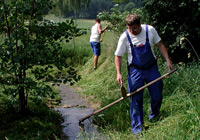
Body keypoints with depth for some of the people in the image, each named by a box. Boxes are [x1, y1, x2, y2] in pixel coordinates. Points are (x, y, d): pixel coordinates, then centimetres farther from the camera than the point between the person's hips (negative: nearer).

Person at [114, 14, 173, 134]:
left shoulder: (150, 30, -9)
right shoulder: (125, 37, -13)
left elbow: (160, 45, 3)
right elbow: (118, 56, -5)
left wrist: (168, 60, -5)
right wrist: (118, 73, -16)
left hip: (152, 68, 2)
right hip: (135, 71, -2)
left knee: (157, 95, 9)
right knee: (135, 99, -4)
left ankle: (154, 117, 36)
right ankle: (137, 127, 7)